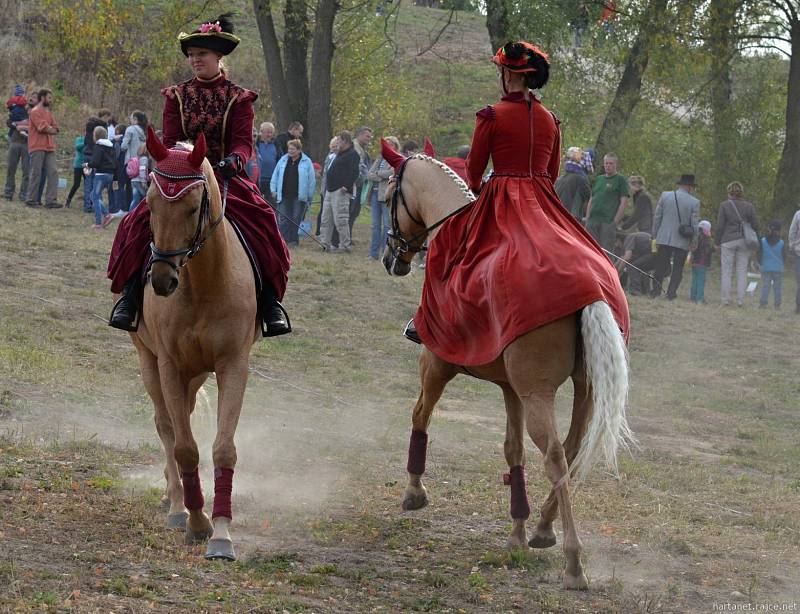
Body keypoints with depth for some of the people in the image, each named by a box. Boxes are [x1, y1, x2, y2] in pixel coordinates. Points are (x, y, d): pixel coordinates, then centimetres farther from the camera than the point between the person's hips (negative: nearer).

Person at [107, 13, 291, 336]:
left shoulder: (238, 99, 6)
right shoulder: (176, 96, 10)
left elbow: (243, 141, -3)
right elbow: (169, 141, 4)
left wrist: (234, 159, -26)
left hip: (226, 177, -1)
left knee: (260, 222, -28)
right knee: (143, 221, -26)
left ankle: (270, 301, -19)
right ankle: (130, 297, -18)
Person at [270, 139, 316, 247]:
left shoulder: (306, 162, 1)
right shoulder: (283, 160, 9)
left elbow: (312, 180, 3)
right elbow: (275, 176, 15)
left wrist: (309, 196, 0)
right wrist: (274, 190, 7)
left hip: (299, 197, -2)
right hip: (284, 196, 2)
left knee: (296, 219, 1)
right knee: (283, 219, -5)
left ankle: (294, 240, 9)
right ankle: (282, 239, -5)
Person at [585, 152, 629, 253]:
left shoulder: (621, 180, 3)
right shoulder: (598, 179, 21)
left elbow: (624, 202, -4)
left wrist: (615, 221, -11)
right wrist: (587, 220, 12)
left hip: (608, 222, -6)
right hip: (593, 221, 6)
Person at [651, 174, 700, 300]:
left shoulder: (665, 196, -1)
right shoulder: (694, 202, -6)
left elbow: (657, 218, 3)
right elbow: (695, 225, -5)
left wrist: (655, 236, 11)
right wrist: (694, 243, 6)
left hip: (664, 239, 2)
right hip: (683, 242, -2)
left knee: (661, 266, 11)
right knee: (677, 269, 8)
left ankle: (656, 289, 10)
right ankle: (671, 292, 5)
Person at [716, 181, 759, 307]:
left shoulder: (724, 206, -4)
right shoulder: (749, 206, 2)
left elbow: (720, 226, -4)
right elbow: (755, 226, 4)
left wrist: (718, 242, 4)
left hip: (728, 241, -2)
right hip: (744, 242, 2)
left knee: (726, 272, 3)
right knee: (742, 272, 6)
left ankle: (725, 300, 1)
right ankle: (740, 300, 3)